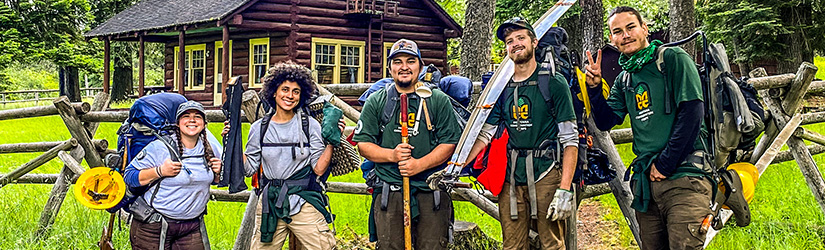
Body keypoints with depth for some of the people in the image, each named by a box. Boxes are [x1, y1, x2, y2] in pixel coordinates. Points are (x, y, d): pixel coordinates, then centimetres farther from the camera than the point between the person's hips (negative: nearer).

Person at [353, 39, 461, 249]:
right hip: (389, 191, 0)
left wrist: (419, 164, -13)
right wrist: (391, 155, -12)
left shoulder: (439, 100, 7)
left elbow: (449, 144, 1)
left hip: (431, 192, 0)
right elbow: (363, 144, 7)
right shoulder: (376, 102, 10)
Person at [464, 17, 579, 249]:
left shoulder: (554, 83, -2)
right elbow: (485, 134, 12)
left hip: (546, 175, -4)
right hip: (511, 178, 4)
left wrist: (565, 190, -14)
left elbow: (570, 140, -7)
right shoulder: (503, 88, 11)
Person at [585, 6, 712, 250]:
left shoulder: (672, 58, -2)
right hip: (645, 180, 6)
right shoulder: (624, 79, 17)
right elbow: (605, 121, 13)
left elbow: (692, 111, -11)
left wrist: (665, 163, -11)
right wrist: (594, 88, -3)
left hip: (682, 175, -6)